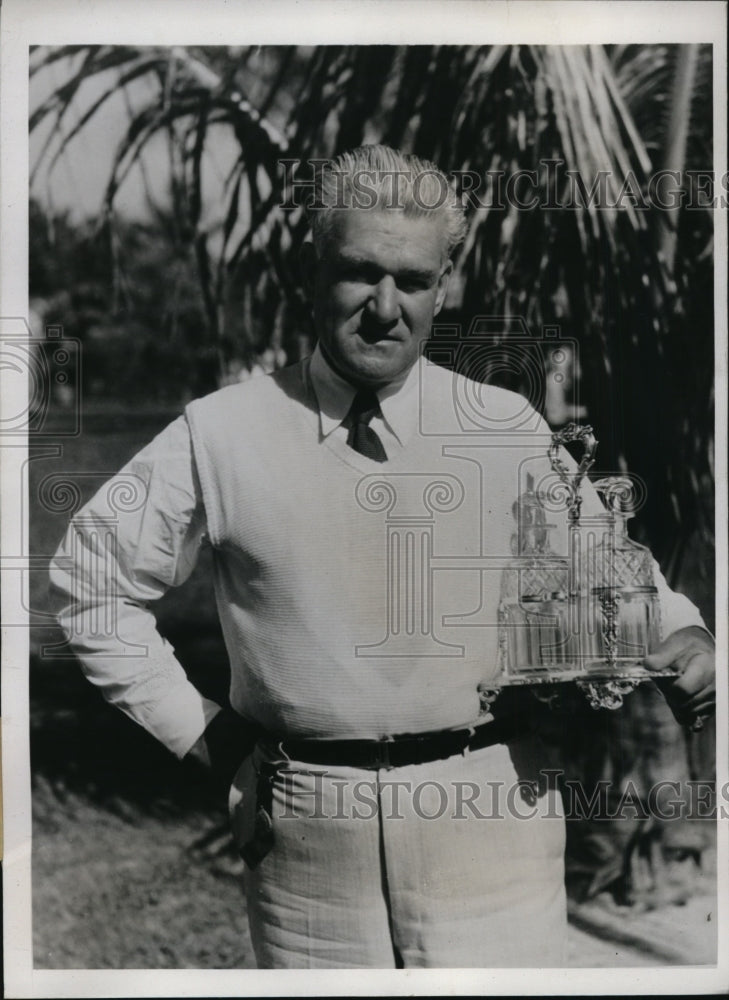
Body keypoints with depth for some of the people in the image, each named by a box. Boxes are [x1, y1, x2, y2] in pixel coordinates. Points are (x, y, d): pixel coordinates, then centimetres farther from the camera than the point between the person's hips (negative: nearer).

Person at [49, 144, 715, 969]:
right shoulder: (222, 435, -3)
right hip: (307, 831, 0)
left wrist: (681, 634, -11)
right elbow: (90, 579, 7)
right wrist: (197, 729, 4)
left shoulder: (509, 430, 0)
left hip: (488, 821, 0)